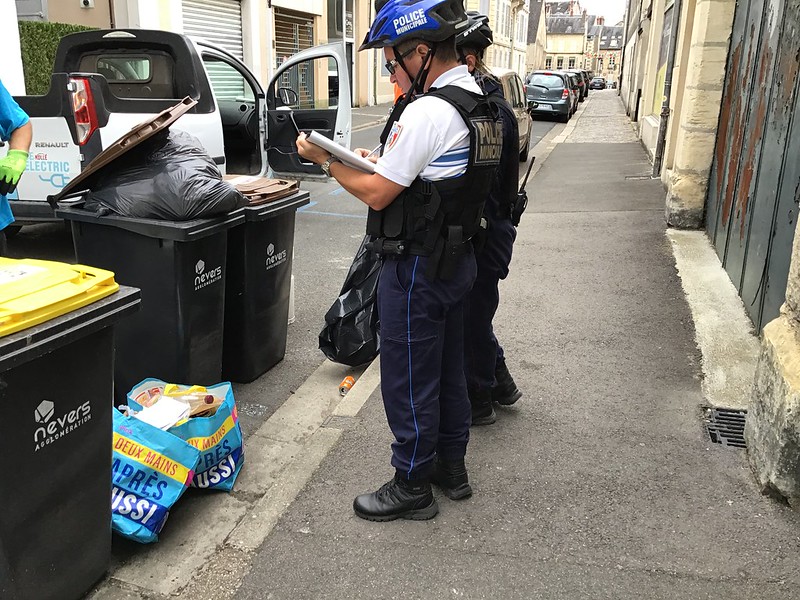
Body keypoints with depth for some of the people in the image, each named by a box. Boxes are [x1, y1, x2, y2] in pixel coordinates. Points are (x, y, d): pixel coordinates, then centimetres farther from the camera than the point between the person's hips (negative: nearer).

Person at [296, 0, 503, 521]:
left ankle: (412, 487, 19)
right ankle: (452, 465, 36)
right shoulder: (478, 104, 9)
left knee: (408, 378, 4)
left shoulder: (427, 112, -22)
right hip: (457, 258, 10)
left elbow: (377, 195, -19)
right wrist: (382, 163, 8)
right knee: (448, 367, 20)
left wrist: (326, 160, -5)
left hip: (417, 268, -10)